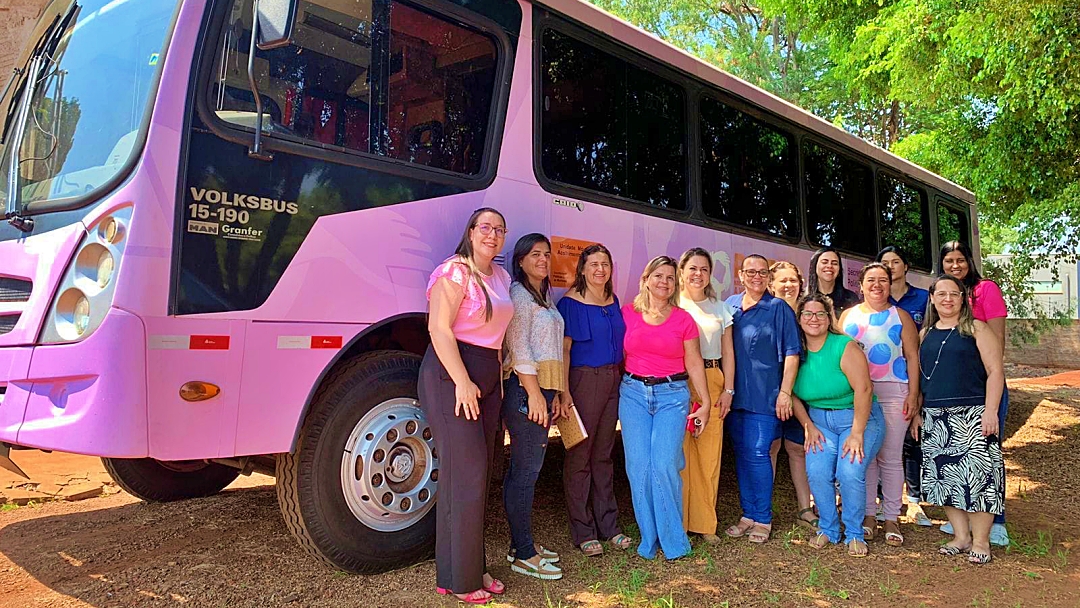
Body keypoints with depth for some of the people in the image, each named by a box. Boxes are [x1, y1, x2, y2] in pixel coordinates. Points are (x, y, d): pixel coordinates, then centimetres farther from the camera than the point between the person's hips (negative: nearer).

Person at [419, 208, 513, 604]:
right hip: (451, 376, -8)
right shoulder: (454, 272, -10)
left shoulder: (500, 277, 15)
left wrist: (497, 378, 11)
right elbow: (439, 328, -17)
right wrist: (463, 382, -20)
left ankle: (471, 568, 23)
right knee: (465, 477, -6)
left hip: (487, 381, 8)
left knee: (477, 476, 12)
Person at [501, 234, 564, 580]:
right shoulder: (519, 294, -7)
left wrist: (553, 394, 17)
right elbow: (518, 347, -15)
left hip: (543, 388, 9)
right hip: (525, 387, -9)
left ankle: (521, 544, 22)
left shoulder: (544, 296, 21)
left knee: (526, 467, 13)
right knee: (526, 469, -6)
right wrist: (534, 393, -20)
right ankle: (523, 555, 1)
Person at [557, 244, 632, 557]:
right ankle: (583, 532, 10)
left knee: (603, 455, 14)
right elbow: (563, 349, -11)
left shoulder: (613, 300, 11)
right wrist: (564, 392, -18)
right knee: (579, 456, 1)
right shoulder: (571, 302, -7)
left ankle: (608, 524, 23)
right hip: (583, 380, -6)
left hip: (612, 380, 6)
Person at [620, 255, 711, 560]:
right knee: (638, 467, -2)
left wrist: (706, 403, 6)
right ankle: (649, 539, 15)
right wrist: (617, 392, 8)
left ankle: (673, 540, 9)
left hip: (672, 395, -1)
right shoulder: (627, 314, 4)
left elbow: (694, 363, 7)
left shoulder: (683, 319, 3)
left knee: (665, 465, -10)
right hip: (633, 393, 1)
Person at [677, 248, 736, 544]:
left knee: (709, 453, 2)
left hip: (713, 385, 3)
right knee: (679, 453, -5)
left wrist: (728, 389, 6)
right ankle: (678, 522, 6)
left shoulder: (720, 308, 15)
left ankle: (705, 523, 14)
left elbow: (728, 352, 15)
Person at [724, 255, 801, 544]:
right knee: (741, 455, 11)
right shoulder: (730, 305, 9)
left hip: (764, 396, -5)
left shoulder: (779, 308, -3)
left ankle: (763, 519, 9)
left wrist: (785, 392, -12)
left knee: (757, 454, -5)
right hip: (735, 395, 5)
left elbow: (791, 352, -6)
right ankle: (747, 514, 22)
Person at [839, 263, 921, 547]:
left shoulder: (900, 316, 7)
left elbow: (912, 356, 3)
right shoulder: (848, 316, 12)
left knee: (891, 458, 1)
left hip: (893, 393, -2)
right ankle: (868, 515, 14)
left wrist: (913, 394, -6)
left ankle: (892, 518, 11)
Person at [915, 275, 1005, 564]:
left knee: (977, 475, -5)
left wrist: (990, 410, -14)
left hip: (972, 416, -5)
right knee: (943, 476, 6)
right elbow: (919, 375, 18)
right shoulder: (926, 333, 13)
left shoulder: (976, 329, -1)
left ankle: (980, 541, 7)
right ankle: (961, 536, 18)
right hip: (935, 418, 5)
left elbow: (995, 371, -6)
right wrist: (916, 411, 13)